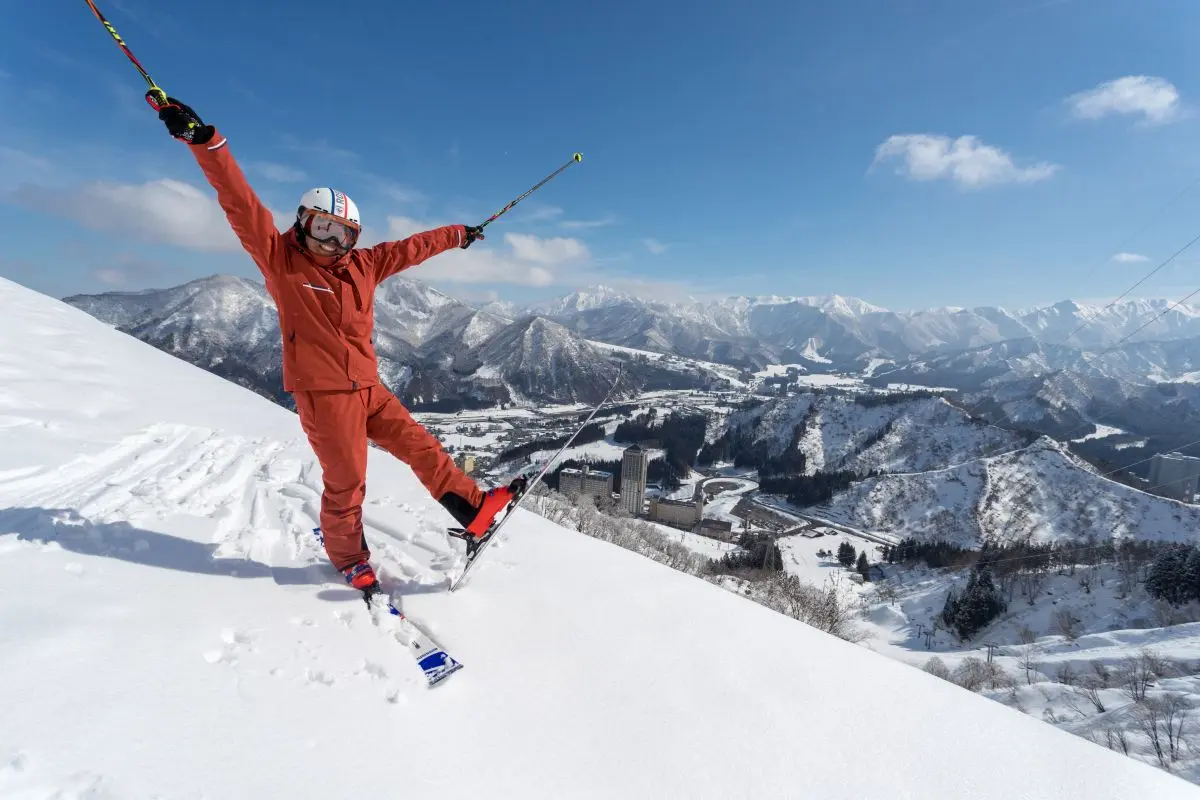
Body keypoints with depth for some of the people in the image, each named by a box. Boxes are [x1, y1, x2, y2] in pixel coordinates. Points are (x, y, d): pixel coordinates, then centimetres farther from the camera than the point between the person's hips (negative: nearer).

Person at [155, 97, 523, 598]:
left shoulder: (362, 265, 10)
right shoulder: (279, 259, -4)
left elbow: (413, 246, 18)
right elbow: (241, 204, -16)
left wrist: (460, 235, 28)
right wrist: (205, 141, -28)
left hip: (367, 387, 6)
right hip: (322, 392, -5)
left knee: (420, 446, 6)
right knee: (346, 483, 3)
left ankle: (472, 509, 15)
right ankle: (349, 558, 26)